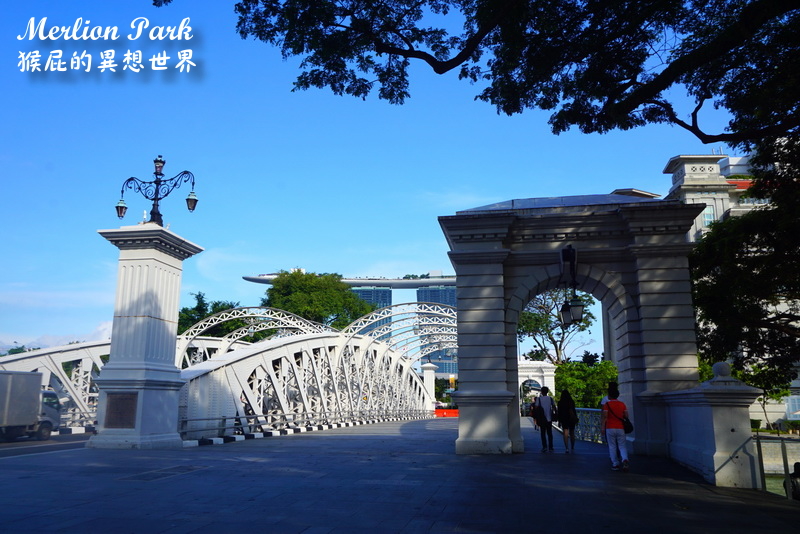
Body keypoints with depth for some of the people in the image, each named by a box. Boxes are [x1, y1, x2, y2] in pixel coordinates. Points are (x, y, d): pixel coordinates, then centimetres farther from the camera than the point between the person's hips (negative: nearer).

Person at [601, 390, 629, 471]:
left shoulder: (607, 404, -4)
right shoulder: (622, 404, 6)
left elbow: (604, 416, -11)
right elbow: (626, 416, 4)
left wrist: (602, 427, -6)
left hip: (610, 428, -2)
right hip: (620, 428, 3)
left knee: (612, 446, 6)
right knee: (622, 446, 6)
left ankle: (615, 464, 5)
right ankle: (624, 459, -19)